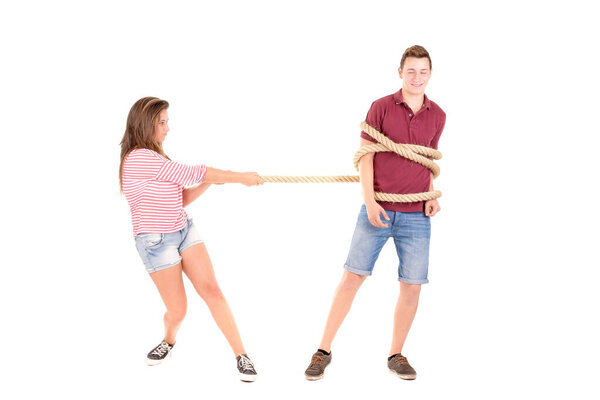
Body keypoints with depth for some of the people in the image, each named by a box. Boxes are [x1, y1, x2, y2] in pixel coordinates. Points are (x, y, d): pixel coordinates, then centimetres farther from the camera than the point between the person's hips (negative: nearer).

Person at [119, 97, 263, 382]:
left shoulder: (153, 158, 10)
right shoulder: (139, 158, -19)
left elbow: (181, 198, 11)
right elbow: (191, 174, -20)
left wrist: (211, 179, -3)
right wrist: (240, 177, -14)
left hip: (184, 230, 8)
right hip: (157, 242, -7)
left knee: (211, 289, -6)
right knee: (177, 310, 0)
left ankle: (241, 356, -4)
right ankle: (169, 340, 35)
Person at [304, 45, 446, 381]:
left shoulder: (437, 116, 7)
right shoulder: (381, 107, -2)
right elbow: (365, 157, -2)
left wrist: (432, 196, 2)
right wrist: (370, 201, -11)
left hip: (417, 217, 3)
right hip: (378, 211, -2)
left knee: (412, 286, 2)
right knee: (353, 276, -1)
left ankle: (396, 355, 20)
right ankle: (324, 351, 9)